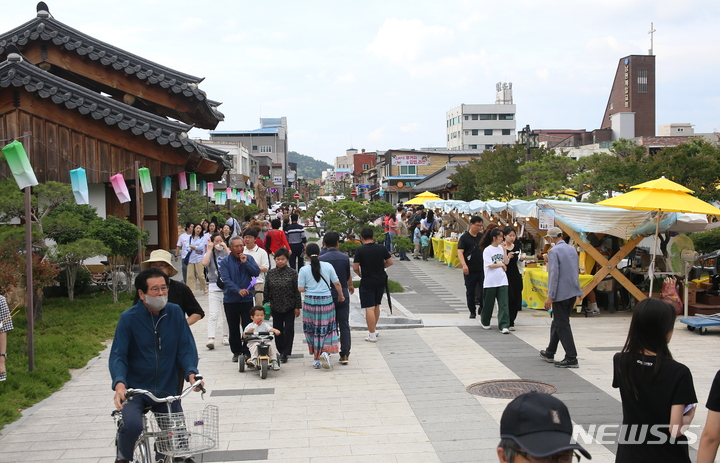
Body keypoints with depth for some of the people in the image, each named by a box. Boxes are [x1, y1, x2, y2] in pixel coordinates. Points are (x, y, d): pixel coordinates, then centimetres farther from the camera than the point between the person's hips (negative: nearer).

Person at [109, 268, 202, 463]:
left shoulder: (175, 313, -3)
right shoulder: (129, 318, -10)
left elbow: (186, 348, -4)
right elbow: (117, 355, -12)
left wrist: (191, 372, -22)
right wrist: (119, 383, -30)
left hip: (167, 389, 3)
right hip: (135, 389, -3)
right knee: (133, 425, -28)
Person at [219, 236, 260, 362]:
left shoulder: (249, 258, 4)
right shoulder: (225, 262, -4)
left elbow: (256, 272, -7)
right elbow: (226, 280, -14)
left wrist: (245, 262, -16)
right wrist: (238, 290, -26)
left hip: (247, 299, 0)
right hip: (230, 300, 0)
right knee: (233, 328, 9)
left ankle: (246, 351, 9)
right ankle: (236, 352, 20)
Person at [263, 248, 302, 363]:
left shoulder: (292, 273, -5)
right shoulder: (270, 274, 2)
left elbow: (297, 291, -4)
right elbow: (266, 291, 7)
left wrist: (297, 307, -6)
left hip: (289, 307, -3)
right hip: (276, 307, 3)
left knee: (288, 329, -1)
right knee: (277, 329, 10)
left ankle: (285, 353, 3)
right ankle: (281, 351, 23)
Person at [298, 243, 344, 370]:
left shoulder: (304, 270, -5)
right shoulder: (328, 266, -3)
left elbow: (300, 289, -5)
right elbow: (337, 284, 2)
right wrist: (341, 296, 18)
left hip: (310, 302, 0)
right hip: (326, 301, 0)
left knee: (312, 330, 10)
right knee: (326, 329, 9)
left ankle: (316, 359, 15)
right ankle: (325, 352, -13)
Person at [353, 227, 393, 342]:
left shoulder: (360, 250, -12)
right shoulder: (381, 248, -1)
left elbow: (355, 267, -13)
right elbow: (390, 262, 3)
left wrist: (359, 274, 7)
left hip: (367, 282, -5)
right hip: (380, 280, 5)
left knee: (369, 308, -4)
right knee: (377, 305, 20)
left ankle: (372, 335, -4)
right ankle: (373, 329, 32)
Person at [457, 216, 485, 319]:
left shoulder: (482, 236, 8)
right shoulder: (464, 237, -5)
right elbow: (460, 252, -13)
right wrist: (464, 265, -27)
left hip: (482, 269, 3)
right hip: (470, 270, -3)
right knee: (470, 292, 6)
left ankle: (482, 308, 16)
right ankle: (472, 311, 18)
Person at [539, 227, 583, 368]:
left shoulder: (554, 251, -14)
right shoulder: (572, 250, 12)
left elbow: (554, 274, -19)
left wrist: (550, 296, -17)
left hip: (561, 293, -9)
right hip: (573, 292, 9)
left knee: (562, 325, -3)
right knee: (557, 322, 19)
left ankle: (571, 358, -4)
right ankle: (550, 353, 29)